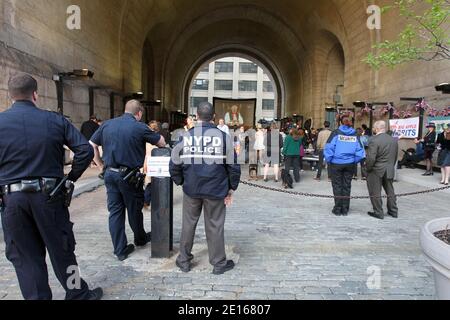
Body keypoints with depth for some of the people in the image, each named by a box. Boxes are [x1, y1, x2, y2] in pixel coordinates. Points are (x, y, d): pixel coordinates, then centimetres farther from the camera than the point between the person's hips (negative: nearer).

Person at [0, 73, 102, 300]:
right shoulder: (55, 120, -2)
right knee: (61, 251, 13)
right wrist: (71, 177, 4)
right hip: (49, 195, 0)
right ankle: (78, 294, 27)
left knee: (25, 256, 12)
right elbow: (85, 150, -7)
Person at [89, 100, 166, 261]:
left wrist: (101, 164, 13)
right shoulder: (139, 127, -10)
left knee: (115, 211, 10)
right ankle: (140, 239, 37)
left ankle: (120, 250, 17)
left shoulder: (107, 125, 4)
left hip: (110, 174, 4)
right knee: (134, 209, 15)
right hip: (129, 176, -4)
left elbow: (91, 145, 8)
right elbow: (162, 143, -3)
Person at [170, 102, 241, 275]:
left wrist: (180, 182, 17)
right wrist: (231, 189, 6)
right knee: (215, 225, 10)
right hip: (216, 190, -1)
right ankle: (219, 263, 23)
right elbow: (233, 165, -4)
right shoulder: (224, 137, -8)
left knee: (188, 224, 16)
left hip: (191, 189, 2)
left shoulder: (186, 137, -3)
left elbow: (175, 164, 2)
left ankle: (184, 261, 28)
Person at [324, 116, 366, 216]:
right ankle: (345, 209, 16)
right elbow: (359, 151, 0)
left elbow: (329, 147, -12)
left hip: (336, 163, -2)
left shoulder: (336, 133, -7)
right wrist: (355, 161, 10)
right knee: (347, 186, 11)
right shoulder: (355, 135, 1)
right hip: (350, 164, 3)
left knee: (337, 186, 7)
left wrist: (328, 160, -1)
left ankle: (338, 209, 9)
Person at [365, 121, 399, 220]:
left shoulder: (374, 140, -20)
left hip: (376, 171, -7)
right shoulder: (394, 140, 4)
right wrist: (391, 166, 19)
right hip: (390, 171, 7)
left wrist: (368, 168, -8)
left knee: (375, 192, 5)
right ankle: (393, 211, 28)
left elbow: (371, 158, -23)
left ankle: (378, 213, 12)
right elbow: (396, 156, 11)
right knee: (390, 191, 18)